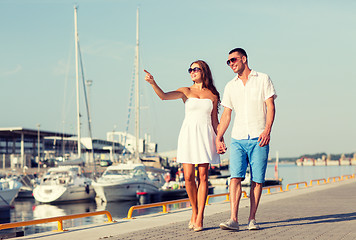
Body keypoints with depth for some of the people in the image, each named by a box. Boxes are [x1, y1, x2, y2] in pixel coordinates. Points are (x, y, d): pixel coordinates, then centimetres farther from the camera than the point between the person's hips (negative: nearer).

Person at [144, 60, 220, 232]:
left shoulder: (212, 95, 9)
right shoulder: (186, 92, 7)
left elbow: (215, 121, 13)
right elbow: (164, 96, -9)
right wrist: (153, 83, -26)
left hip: (205, 136, 0)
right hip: (188, 134, 0)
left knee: (202, 176, -5)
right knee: (188, 176, -5)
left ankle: (199, 218, -2)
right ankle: (194, 211, 18)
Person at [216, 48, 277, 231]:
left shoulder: (263, 79, 4)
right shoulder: (230, 86, 15)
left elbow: (270, 106, -3)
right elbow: (226, 114, 16)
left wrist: (267, 130, -16)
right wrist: (218, 137, 8)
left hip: (259, 139, -2)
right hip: (238, 139, 2)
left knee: (257, 180, -2)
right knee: (235, 177, -11)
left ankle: (252, 219, 7)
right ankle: (233, 219, -15)